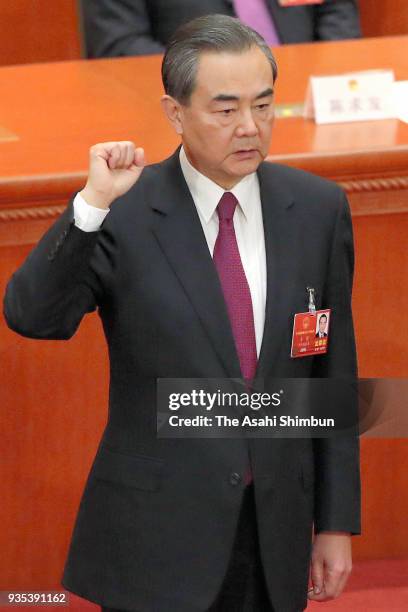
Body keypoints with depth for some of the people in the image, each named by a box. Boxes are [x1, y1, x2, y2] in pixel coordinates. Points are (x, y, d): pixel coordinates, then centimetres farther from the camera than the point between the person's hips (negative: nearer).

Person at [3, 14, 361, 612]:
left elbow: (334, 371, 6)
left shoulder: (318, 208, 2)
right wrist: (92, 204, -31)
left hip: (276, 535, 3)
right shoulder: (123, 215, -8)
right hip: (156, 538, -3)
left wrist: (337, 521, 7)